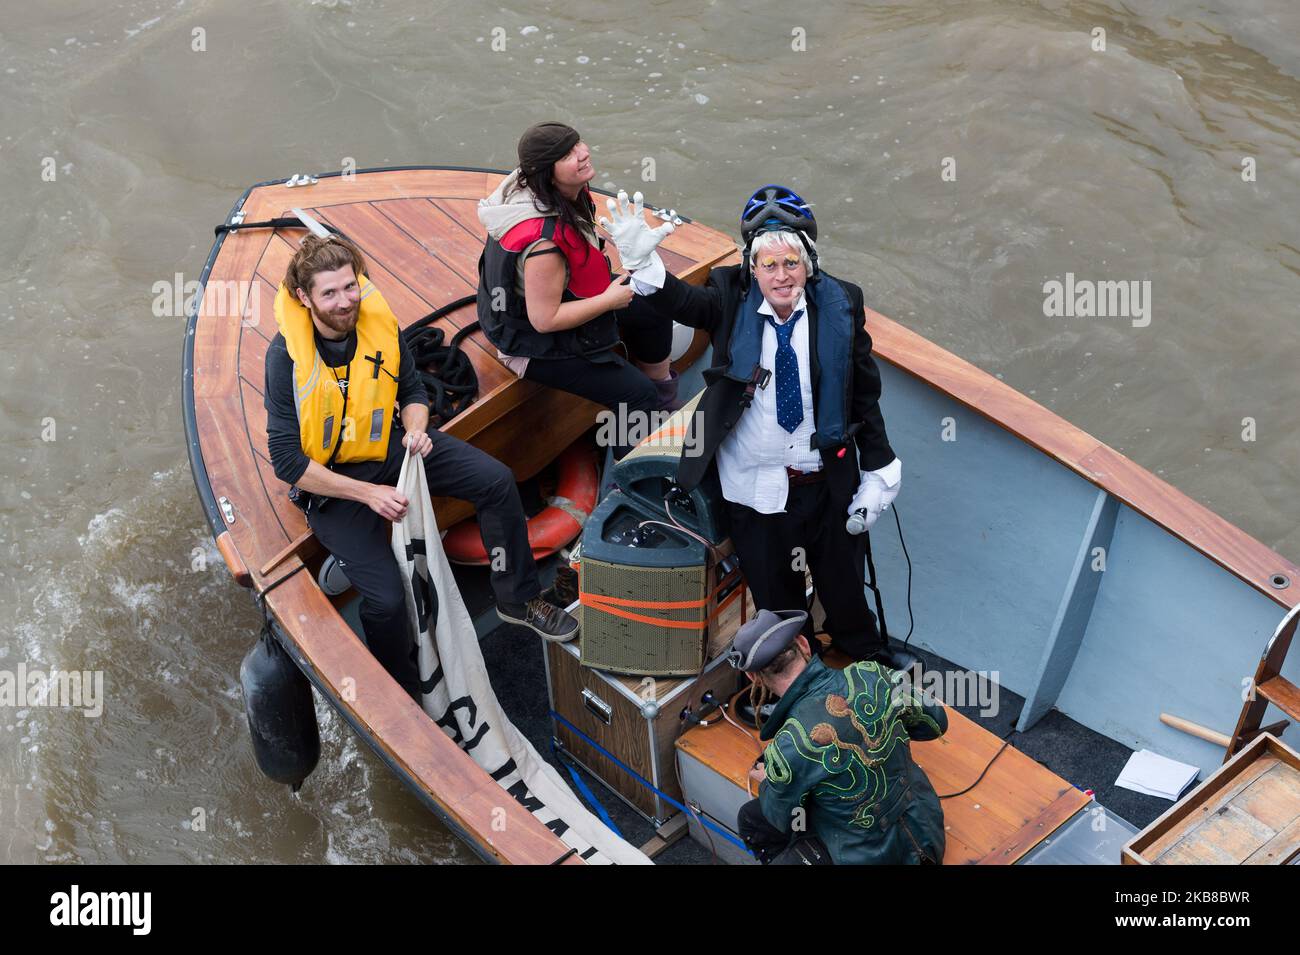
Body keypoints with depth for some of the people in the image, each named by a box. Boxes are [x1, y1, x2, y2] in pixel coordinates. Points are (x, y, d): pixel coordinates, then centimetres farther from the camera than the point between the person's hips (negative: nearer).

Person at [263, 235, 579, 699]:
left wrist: (416, 429, -16)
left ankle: (518, 598, 13)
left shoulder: (377, 320, -10)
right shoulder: (286, 356, -23)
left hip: (388, 445, 5)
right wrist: (369, 493, -23)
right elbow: (286, 460, -20)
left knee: (497, 481, -8)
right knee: (386, 599, -19)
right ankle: (403, 694, 10)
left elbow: (413, 389, 8)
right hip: (330, 477, -5)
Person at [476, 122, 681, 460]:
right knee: (637, 394, -11)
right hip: (535, 344, -10)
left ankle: (665, 400, 41)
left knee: (653, 313, 19)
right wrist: (610, 300, -23)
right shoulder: (545, 240, -40)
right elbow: (544, 319, -33)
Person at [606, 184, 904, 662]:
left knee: (845, 589, 18)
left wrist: (877, 474, -1)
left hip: (829, 484, 1)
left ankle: (869, 666, 45)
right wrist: (644, 261, -46)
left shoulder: (839, 305, -7)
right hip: (754, 487, 0)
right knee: (776, 602, 16)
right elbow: (680, 301, -26)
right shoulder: (731, 301, -8)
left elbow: (865, 395, -2)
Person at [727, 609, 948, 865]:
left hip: (871, 857, -6)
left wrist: (767, 783, 14)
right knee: (751, 818, 16)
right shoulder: (870, 675, -17)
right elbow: (936, 723, 0)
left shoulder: (788, 748, -29)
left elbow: (783, 819, -8)